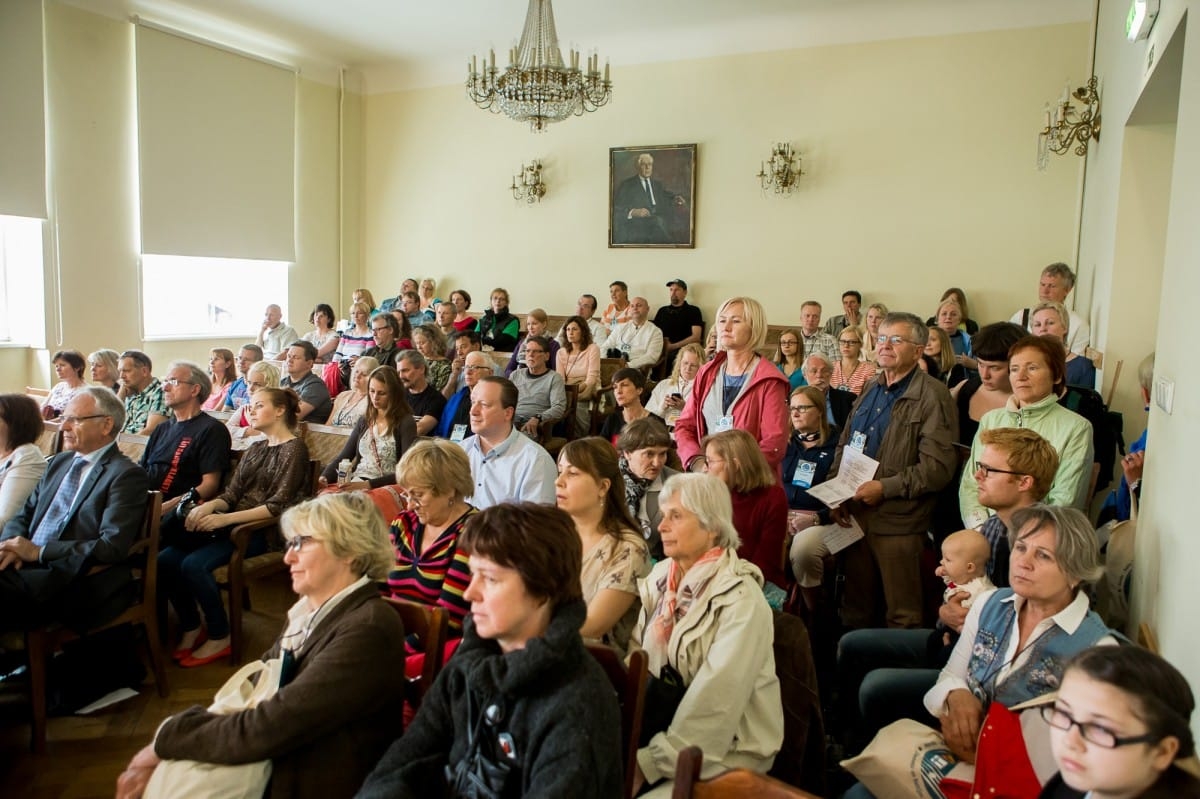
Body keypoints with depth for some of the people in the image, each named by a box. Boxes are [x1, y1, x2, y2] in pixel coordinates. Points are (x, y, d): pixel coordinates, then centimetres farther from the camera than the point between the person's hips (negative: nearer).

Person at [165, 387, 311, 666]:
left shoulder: (294, 449, -6)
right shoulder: (254, 449, 20)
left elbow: (278, 505, -15)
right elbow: (231, 494, 12)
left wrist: (225, 519, -23)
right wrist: (209, 506, -11)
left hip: (264, 531, -7)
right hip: (236, 525, 8)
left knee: (194, 564, -26)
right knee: (165, 559, -12)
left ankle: (219, 638, -7)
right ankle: (191, 628, 6)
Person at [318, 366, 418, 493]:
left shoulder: (405, 423, -4)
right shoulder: (364, 421, 15)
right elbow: (343, 456, 15)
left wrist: (369, 484, -22)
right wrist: (324, 477, -5)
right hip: (355, 483, 5)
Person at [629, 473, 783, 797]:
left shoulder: (740, 600, -18)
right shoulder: (661, 575, 3)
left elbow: (715, 701, -22)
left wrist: (649, 763, -22)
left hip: (727, 749, -5)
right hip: (661, 723, 6)